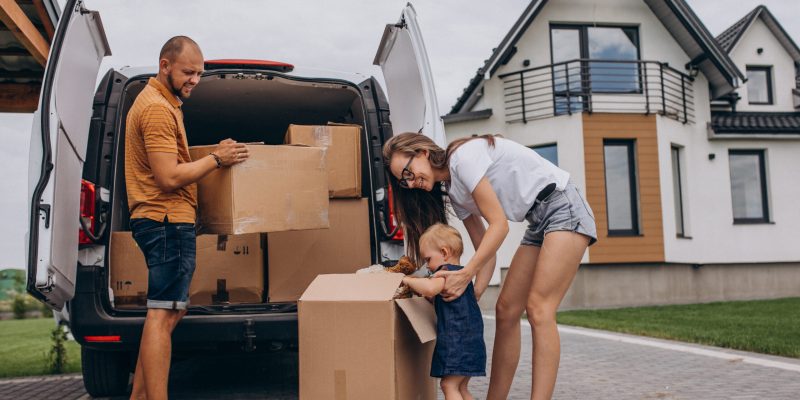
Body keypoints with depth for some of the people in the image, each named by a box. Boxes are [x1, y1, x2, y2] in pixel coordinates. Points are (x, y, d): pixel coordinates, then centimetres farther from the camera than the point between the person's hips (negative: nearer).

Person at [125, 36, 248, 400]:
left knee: (168, 312, 15)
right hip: (168, 220, -11)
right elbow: (169, 178, -21)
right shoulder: (157, 108, -14)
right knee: (163, 314, -11)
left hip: (163, 221, 11)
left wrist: (214, 155, 20)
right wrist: (216, 159, -13)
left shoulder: (161, 101, 20)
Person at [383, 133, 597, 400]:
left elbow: (499, 224, -21)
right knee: (506, 310, 2)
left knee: (538, 310, -16)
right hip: (539, 223, 9)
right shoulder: (454, 192, 8)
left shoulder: (463, 156, -17)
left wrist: (465, 275, -23)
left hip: (564, 208, -9)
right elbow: (485, 250, 5)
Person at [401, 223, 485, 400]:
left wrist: (408, 280, -17)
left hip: (458, 342, -10)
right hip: (471, 341, 10)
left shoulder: (447, 271, -10)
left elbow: (430, 288, -31)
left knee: (449, 385, -8)